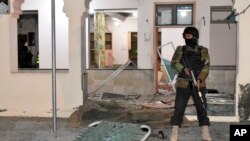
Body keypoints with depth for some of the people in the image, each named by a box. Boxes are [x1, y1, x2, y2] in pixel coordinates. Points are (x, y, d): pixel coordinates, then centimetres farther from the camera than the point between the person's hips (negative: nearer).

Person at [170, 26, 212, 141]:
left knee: (202, 108, 5)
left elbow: (206, 67, -4)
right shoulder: (180, 49, 8)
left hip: (198, 84, 0)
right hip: (183, 84, 0)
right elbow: (174, 63, -2)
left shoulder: (203, 51, 5)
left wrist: (200, 79, -18)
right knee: (179, 108, -2)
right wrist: (184, 69, -21)